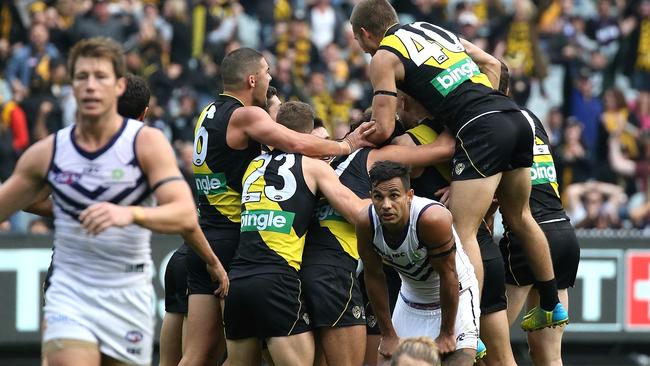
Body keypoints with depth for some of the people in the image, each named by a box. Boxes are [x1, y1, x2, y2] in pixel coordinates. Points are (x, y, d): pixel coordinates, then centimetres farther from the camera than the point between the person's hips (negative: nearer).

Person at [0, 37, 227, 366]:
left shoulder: (148, 143, -8)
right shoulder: (47, 153, -1)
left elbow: (186, 216, -20)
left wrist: (130, 214, -37)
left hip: (130, 299, 0)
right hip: (69, 293, 0)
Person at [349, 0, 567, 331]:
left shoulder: (383, 59, 5)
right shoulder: (434, 29, 27)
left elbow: (383, 130, 0)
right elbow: (492, 64, 28)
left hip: (481, 130, -8)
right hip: (516, 117, 8)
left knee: (463, 233, -9)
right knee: (519, 218, 25)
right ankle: (551, 306, 37)